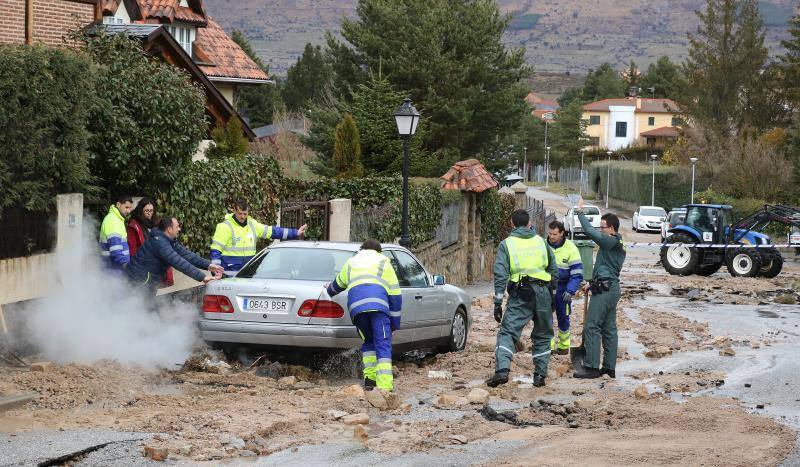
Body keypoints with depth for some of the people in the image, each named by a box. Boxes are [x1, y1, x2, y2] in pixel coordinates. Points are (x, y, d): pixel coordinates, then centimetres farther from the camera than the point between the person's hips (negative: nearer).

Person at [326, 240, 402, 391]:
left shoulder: (351, 262, 33)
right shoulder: (383, 262, 25)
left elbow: (338, 284, 51)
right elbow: (395, 295, 18)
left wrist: (329, 290, 75)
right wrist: (395, 324, 21)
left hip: (356, 306, 3)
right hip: (378, 305, -3)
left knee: (368, 342, 23)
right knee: (383, 345, -6)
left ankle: (370, 377, 9)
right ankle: (385, 385, -19)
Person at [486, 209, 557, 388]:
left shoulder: (506, 244, 2)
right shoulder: (541, 241, 12)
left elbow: (500, 275, -6)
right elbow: (553, 270, 15)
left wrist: (498, 302, -6)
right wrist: (552, 296, 23)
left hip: (519, 294, -3)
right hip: (542, 292, 3)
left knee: (507, 333, -5)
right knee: (542, 336, 15)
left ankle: (502, 370, -24)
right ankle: (540, 375, 12)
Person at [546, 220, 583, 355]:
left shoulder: (571, 249, -12)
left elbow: (577, 274, -13)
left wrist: (570, 291, -24)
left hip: (562, 288, -2)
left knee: (563, 318, 7)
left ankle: (564, 345, 24)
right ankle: (549, 343, 9)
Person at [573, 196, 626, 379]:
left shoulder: (609, 241, -12)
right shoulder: (619, 246, 18)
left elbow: (590, 231, -23)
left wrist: (580, 212, -15)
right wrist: (593, 283, 23)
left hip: (604, 289, -10)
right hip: (612, 288, 10)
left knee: (592, 327, -9)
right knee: (609, 328, 10)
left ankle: (592, 367, -11)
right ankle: (609, 367, 12)